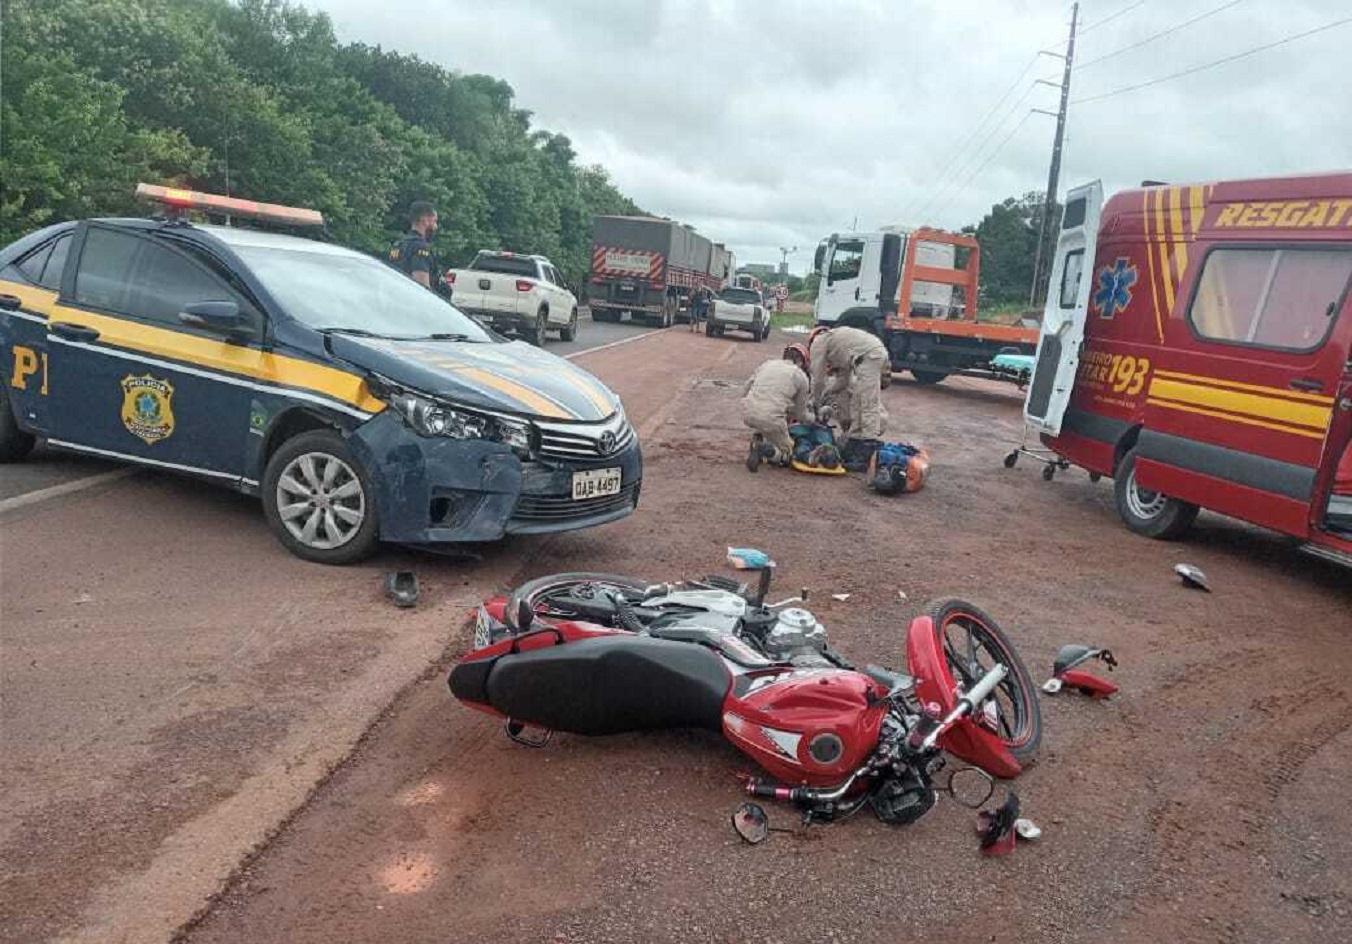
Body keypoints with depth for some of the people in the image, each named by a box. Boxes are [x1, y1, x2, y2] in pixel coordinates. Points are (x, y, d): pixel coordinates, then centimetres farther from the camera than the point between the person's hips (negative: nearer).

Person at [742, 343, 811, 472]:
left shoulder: (767, 364, 20)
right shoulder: (801, 376, 11)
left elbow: (744, 391, 20)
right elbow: (800, 414, 19)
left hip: (747, 414, 4)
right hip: (771, 418, -4)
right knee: (785, 454, 17)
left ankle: (757, 439, 16)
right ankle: (766, 450, -15)